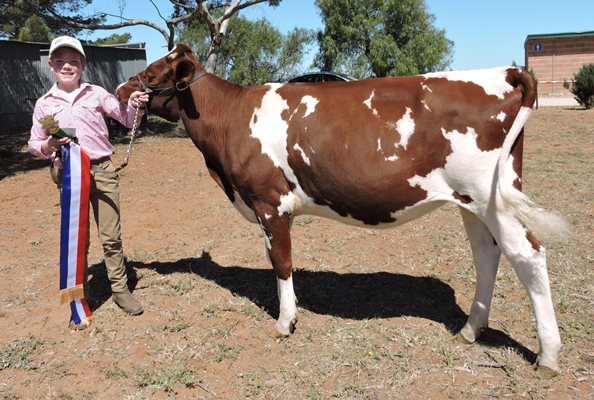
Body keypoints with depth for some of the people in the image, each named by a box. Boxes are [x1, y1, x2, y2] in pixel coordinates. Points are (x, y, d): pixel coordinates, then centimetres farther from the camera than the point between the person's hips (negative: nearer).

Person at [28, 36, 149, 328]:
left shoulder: (96, 94, 4)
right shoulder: (44, 104, 5)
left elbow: (128, 120, 4)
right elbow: (34, 145, 10)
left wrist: (135, 106, -17)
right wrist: (48, 146, -13)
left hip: (102, 170, 0)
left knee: (111, 235, 3)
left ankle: (120, 289, 17)